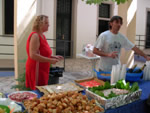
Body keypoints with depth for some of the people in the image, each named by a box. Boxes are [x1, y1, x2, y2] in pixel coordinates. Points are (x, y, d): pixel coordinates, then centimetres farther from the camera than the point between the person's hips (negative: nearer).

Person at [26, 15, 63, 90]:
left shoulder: (42, 36, 12)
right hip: (36, 69, -10)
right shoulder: (35, 36, -16)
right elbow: (33, 55, -25)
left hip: (42, 70, 10)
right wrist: (50, 60, -22)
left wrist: (54, 57, 10)